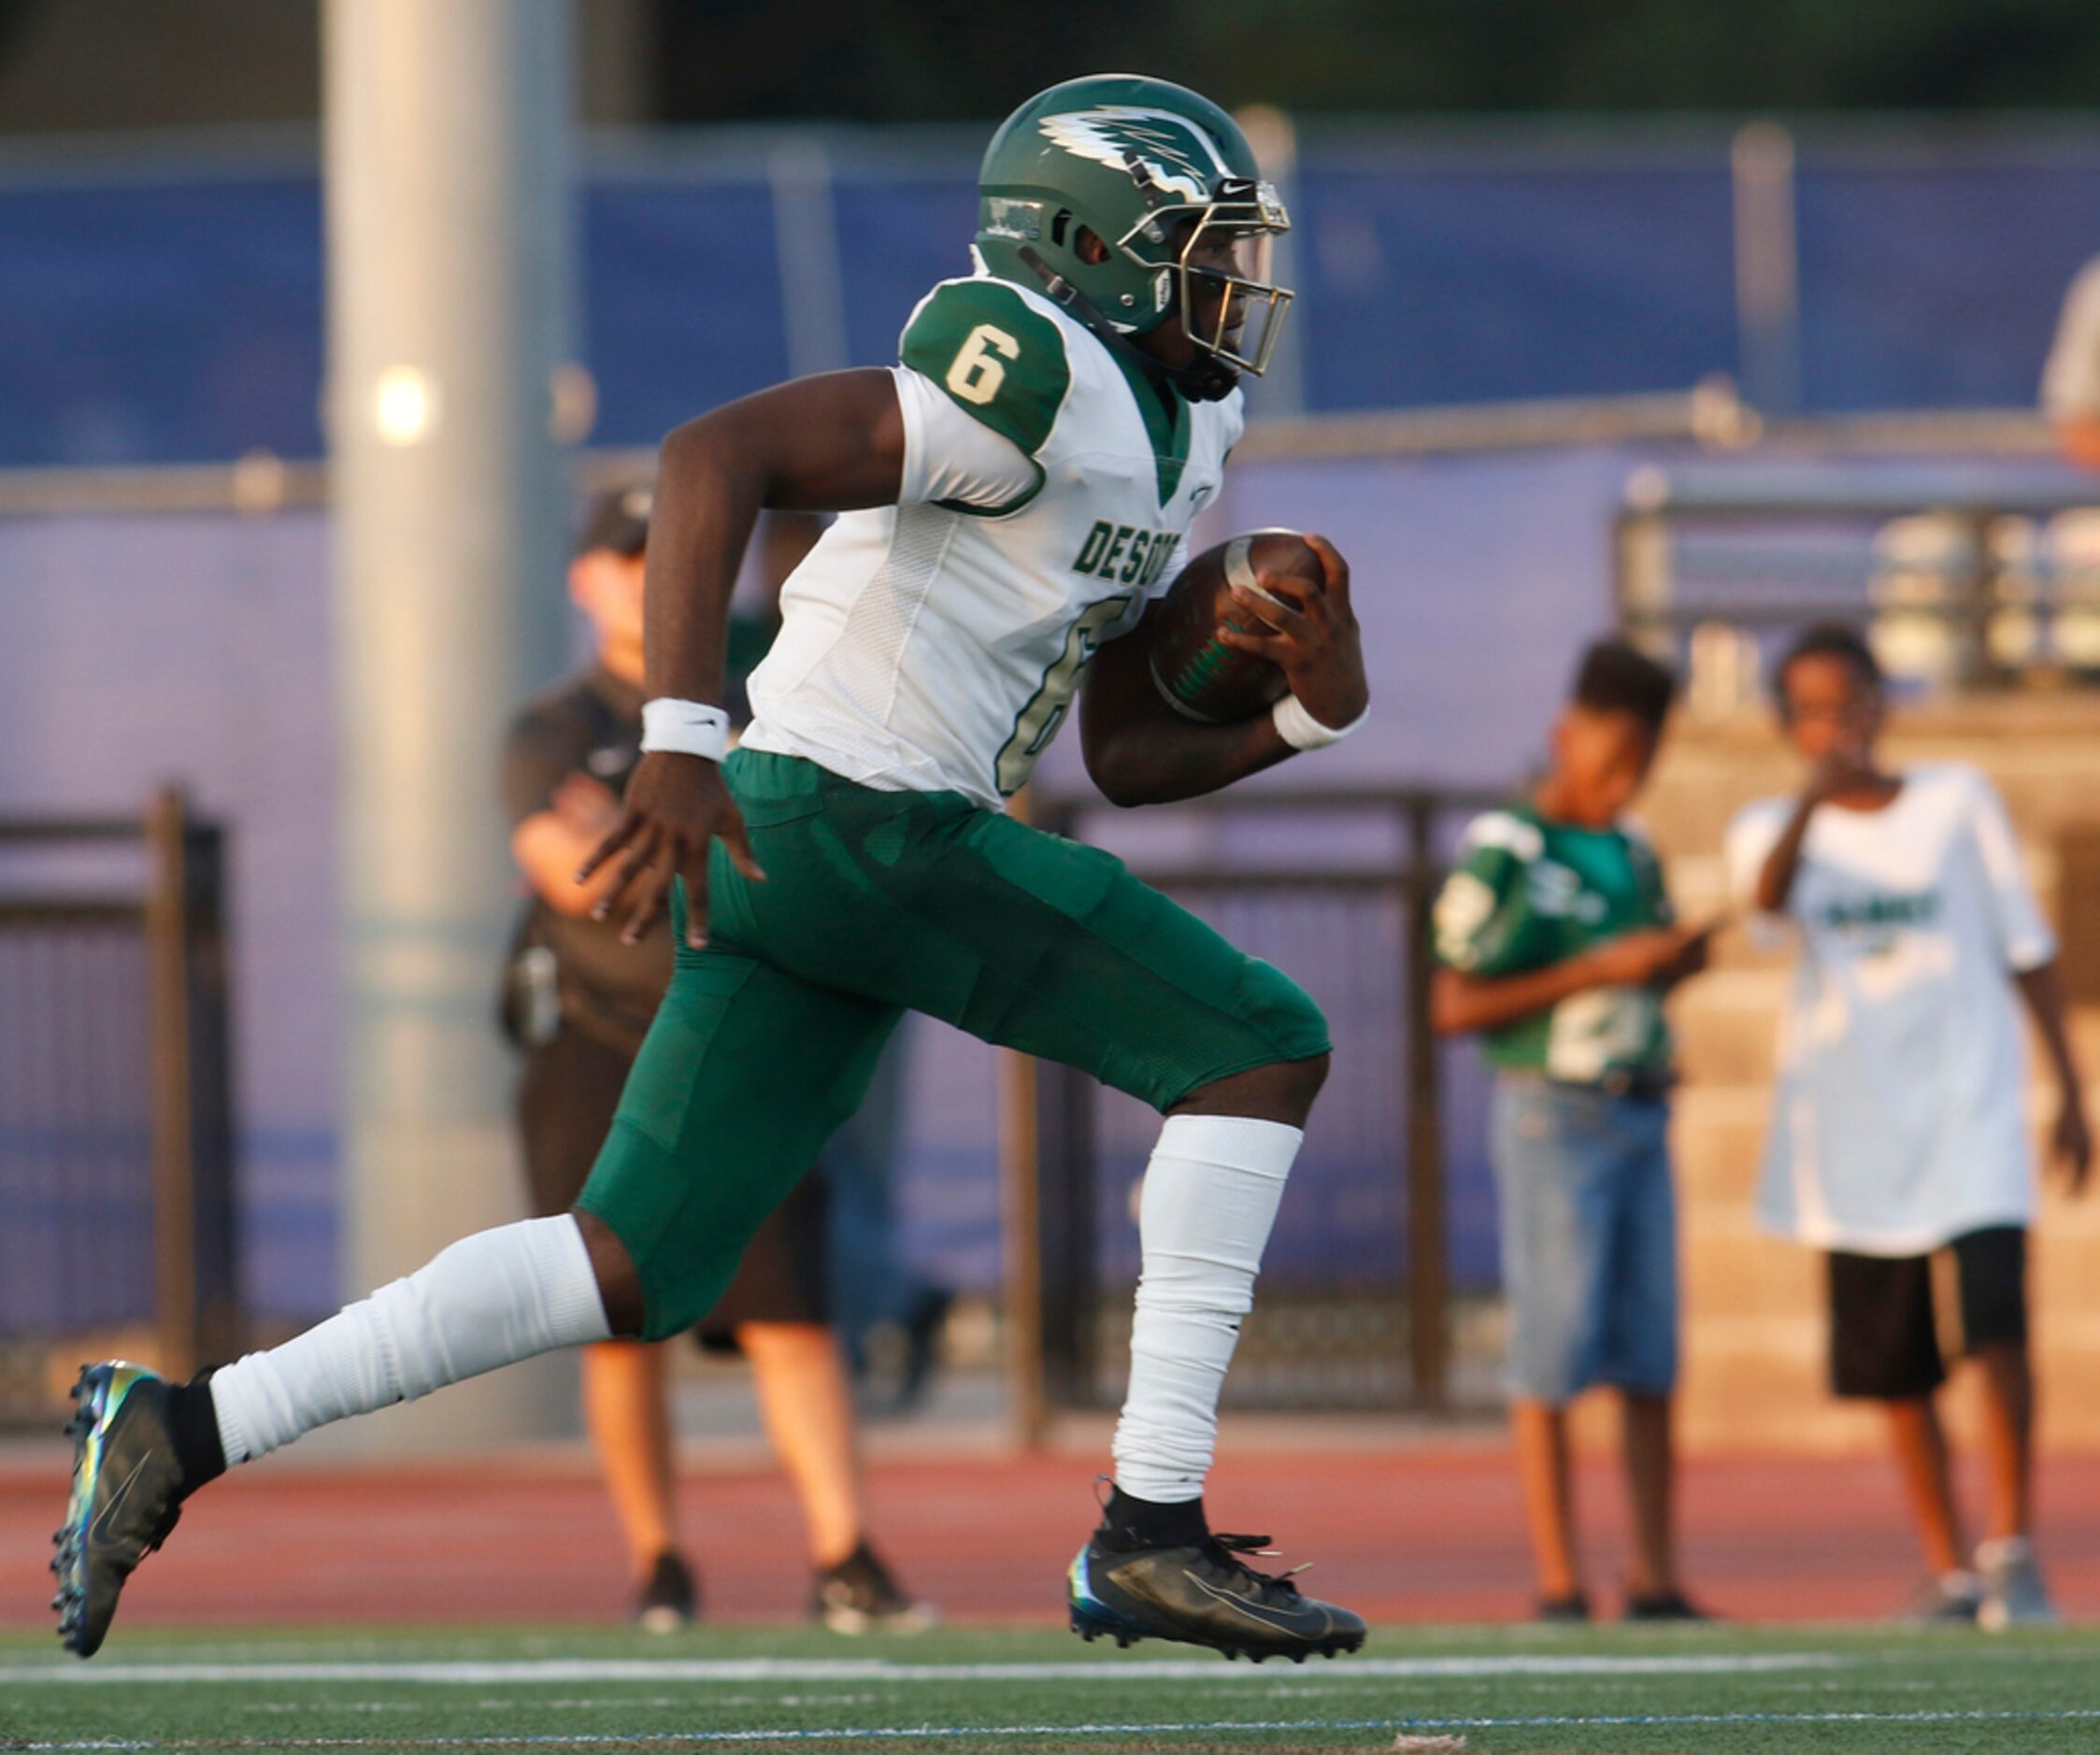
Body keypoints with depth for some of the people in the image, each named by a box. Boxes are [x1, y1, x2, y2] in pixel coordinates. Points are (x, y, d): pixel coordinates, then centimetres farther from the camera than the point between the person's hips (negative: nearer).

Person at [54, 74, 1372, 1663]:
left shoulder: (1170, 438, 20)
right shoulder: (1042, 376, -12)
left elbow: (1126, 756, 24)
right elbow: (716, 456, -22)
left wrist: (1313, 712, 6)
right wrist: (681, 742, -30)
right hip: (852, 822, -10)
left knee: (637, 1270, 9)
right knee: (1260, 1046, -8)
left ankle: (182, 1434, 10)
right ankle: (1152, 1534, -11)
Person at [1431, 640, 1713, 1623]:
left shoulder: (1633, 856, 14)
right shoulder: (1502, 857, -8)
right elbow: (1454, 1008, -12)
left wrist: (1676, 963, 3)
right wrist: (1599, 971, -17)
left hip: (1640, 1116, 7)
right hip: (1552, 1116, -7)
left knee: (1651, 1357, 3)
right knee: (1553, 1354, -7)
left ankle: (1655, 1582, 5)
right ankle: (1558, 1585, -6)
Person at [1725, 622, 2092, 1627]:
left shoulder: (1957, 801, 6)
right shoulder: (1773, 829, 4)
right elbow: (1767, 895, -21)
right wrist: (1815, 794, -40)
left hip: (1971, 1103, -1)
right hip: (1854, 1126, 1)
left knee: (1995, 1321, -19)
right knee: (1894, 1365, 3)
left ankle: (2013, 1552, -11)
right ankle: (1950, 1572, 13)